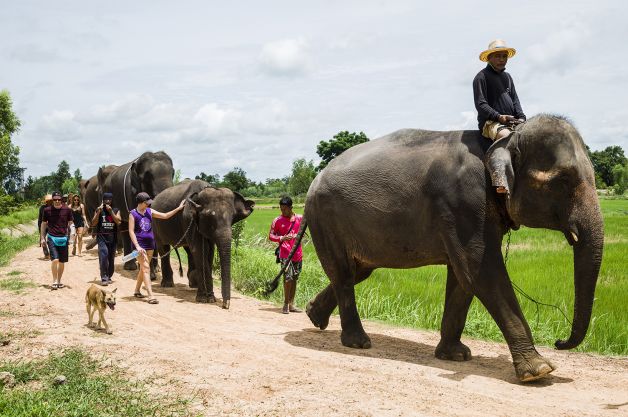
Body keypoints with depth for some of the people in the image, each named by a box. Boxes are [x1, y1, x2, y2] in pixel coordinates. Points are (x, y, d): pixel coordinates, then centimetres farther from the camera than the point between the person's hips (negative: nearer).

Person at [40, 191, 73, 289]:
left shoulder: (67, 210, 0)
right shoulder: (47, 210, 0)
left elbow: (70, 223, 10)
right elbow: (43, 224, 11)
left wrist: (71, 236, 1)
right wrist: (42, 238, 9)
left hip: (63, 238, 2)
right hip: (52, 238, -2)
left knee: (62, 262, 8)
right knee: (55, 259, -16)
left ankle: (59, 281, 24)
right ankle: (54, 281, -3)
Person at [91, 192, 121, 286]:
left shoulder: (116, 210, 8)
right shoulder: (99, 210, 6)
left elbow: (118, 222, -8)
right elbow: (93, 224, -1)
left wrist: (111, 211, -14)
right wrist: (99, 212, -11)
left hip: (112, 237, 2)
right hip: (102, 237, -2)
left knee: (111, 258, 8)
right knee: (103, 255, -19)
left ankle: (109, 276, 23)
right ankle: (104, 278, -17)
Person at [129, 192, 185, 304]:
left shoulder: (149, 212, 10)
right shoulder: (133, 214, -5)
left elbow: (165, 216, 14)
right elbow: (131, 231, -9)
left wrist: (179, 208, 8)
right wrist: (137, 246, -18)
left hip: (150, 243, 6)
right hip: (140, 243, -6)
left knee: (143, 268, 14)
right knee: (146, 269, -12)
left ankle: (137, 290, 30)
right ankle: (151, 296, -16)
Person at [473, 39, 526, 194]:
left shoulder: (507, 77, 25)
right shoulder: (482, 77, 0)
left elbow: (515, 100, 23)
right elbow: (480, 104, -8)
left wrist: (521, 117, 3)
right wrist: (499, 116, -19)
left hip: (512, 122, 8)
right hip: (490, 122, -8)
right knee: (504, 136, -38)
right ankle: (501, 183, -52)